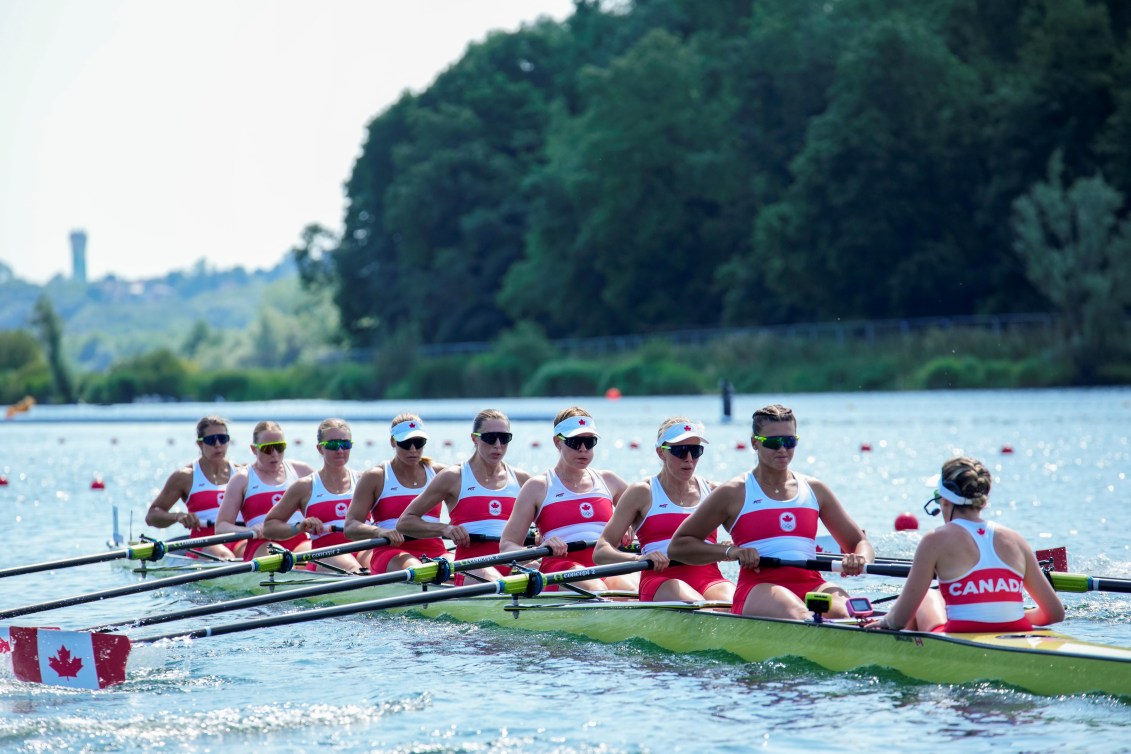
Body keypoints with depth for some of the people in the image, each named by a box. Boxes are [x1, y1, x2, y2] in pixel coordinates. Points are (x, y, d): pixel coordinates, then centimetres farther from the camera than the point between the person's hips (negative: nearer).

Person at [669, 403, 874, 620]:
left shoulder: (815, 490, 19)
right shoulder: (734, 493, 9)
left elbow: (860, 542, 22)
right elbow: (677, 546, 10)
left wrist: (860, 560, -4)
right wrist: (731, 551, -7)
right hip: (756, 588, -3)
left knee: (841, 612, -34)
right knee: (798, 615, -39)